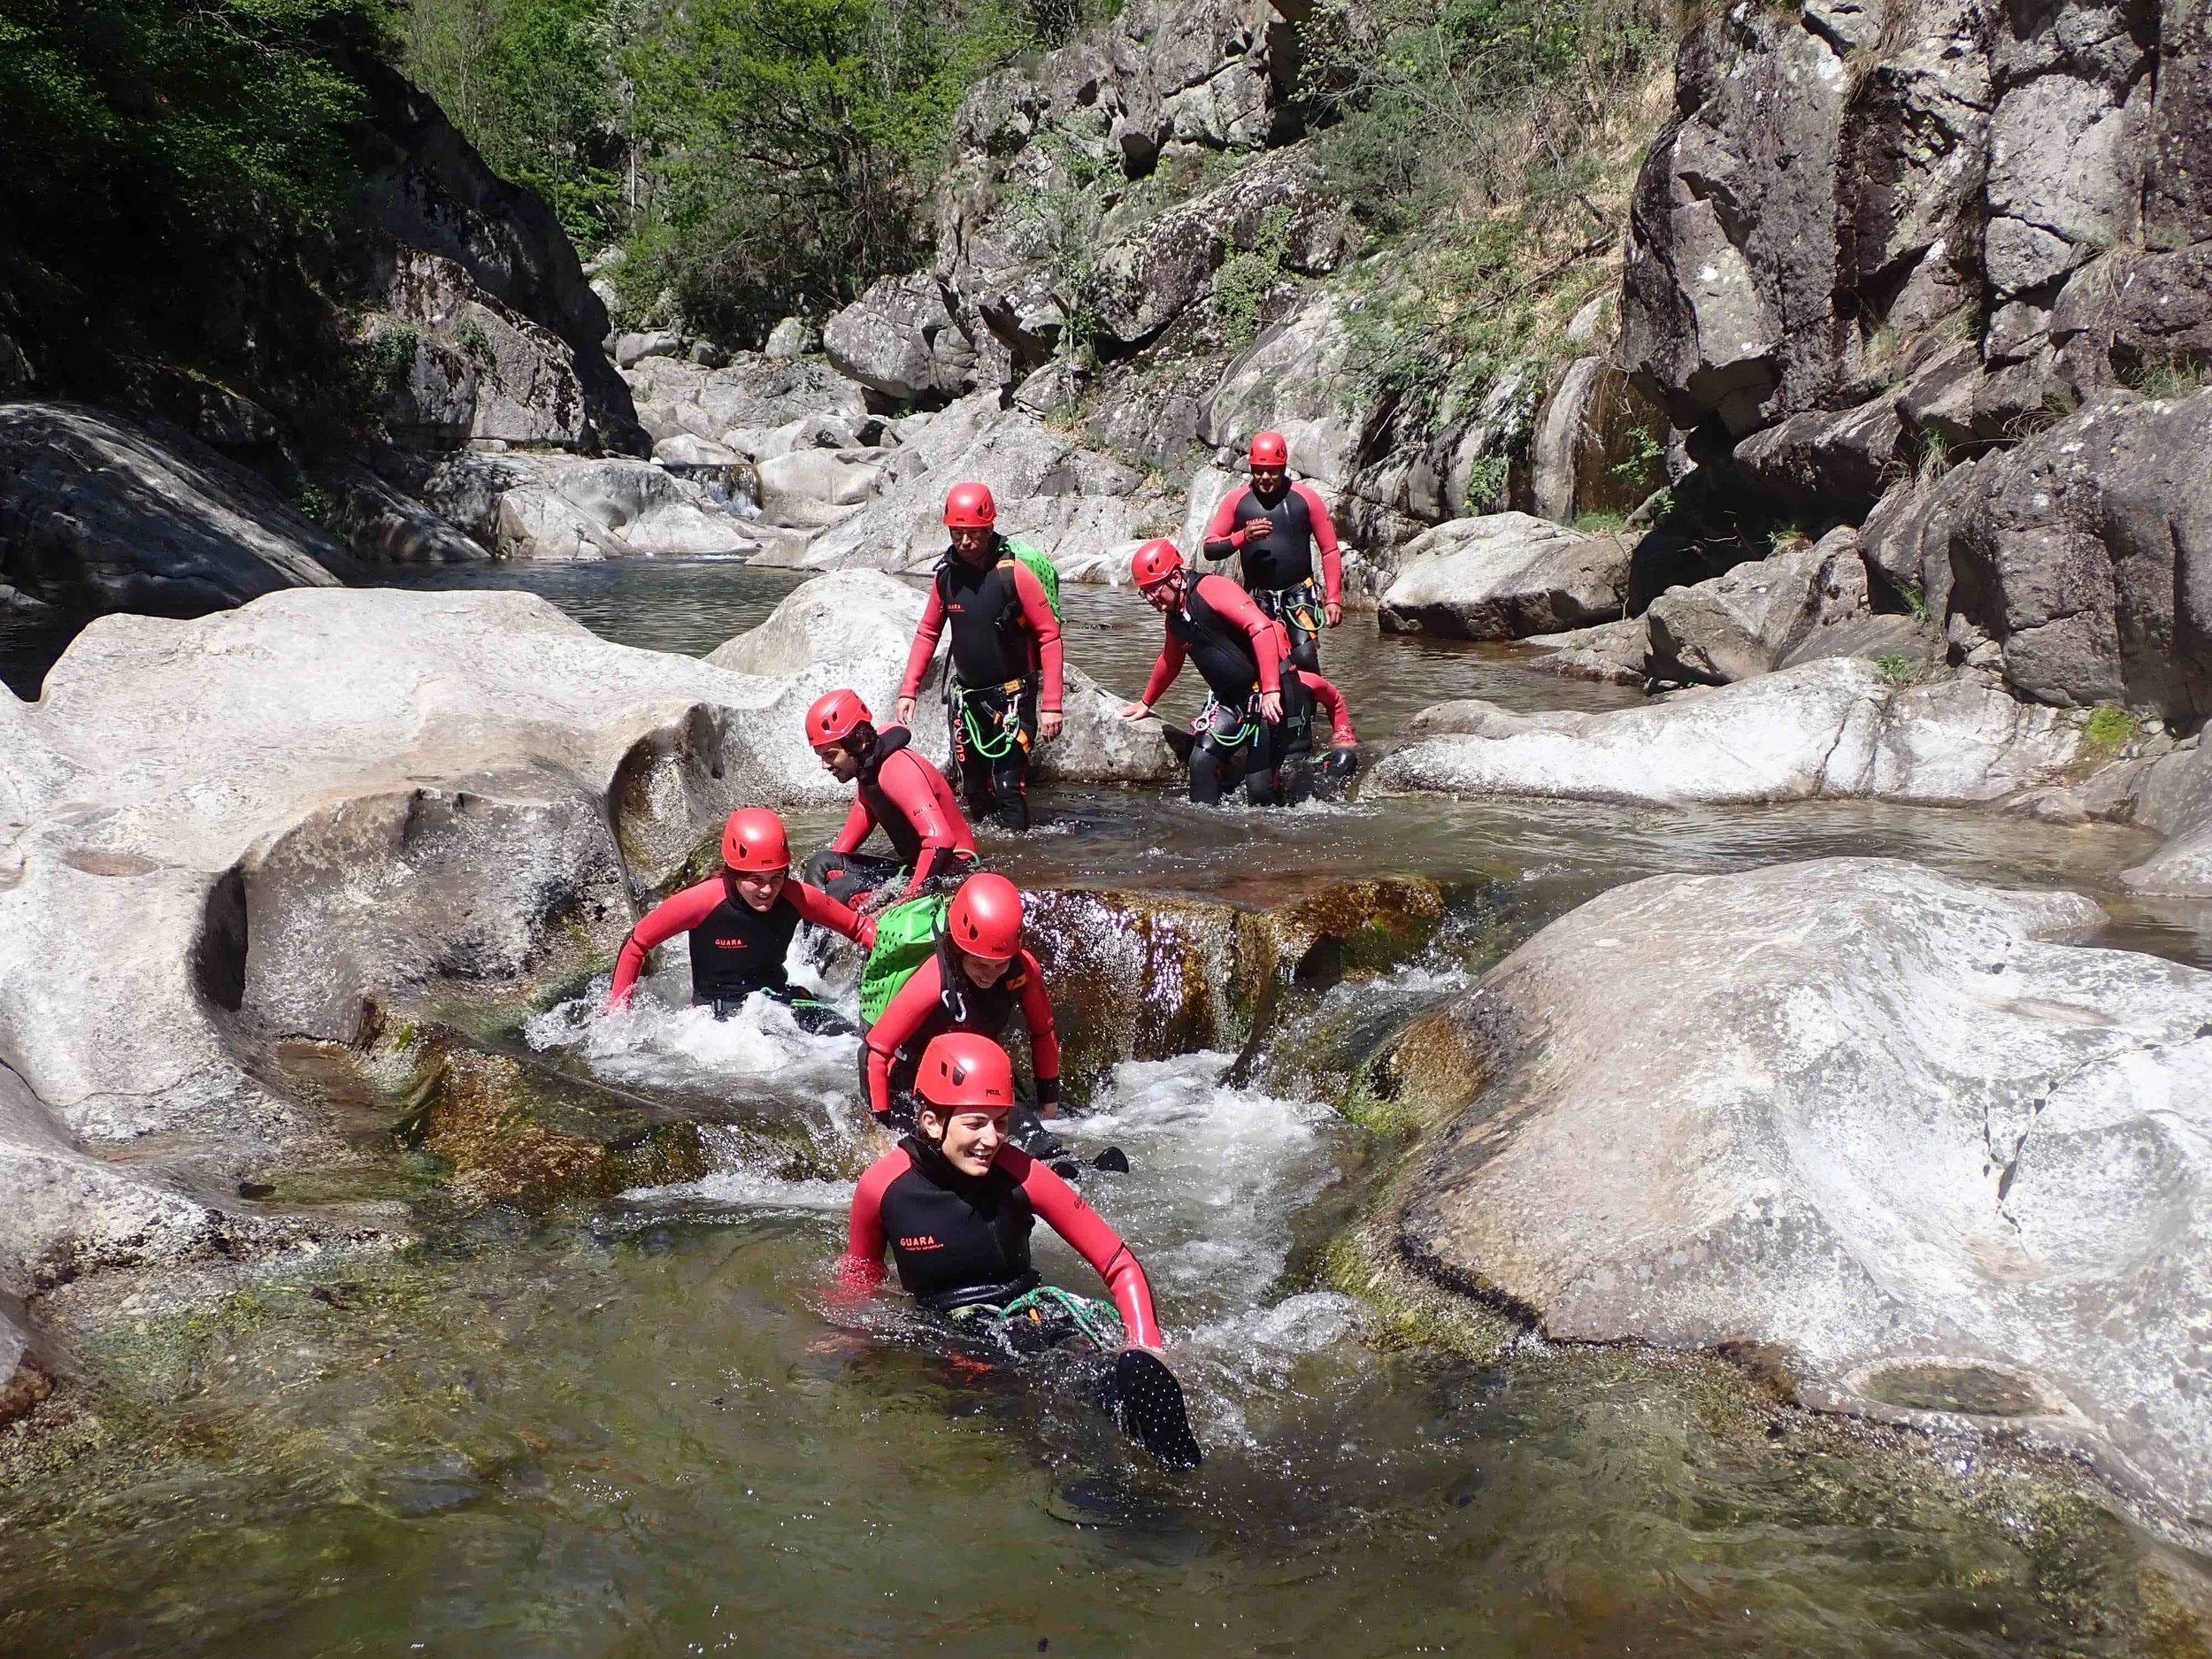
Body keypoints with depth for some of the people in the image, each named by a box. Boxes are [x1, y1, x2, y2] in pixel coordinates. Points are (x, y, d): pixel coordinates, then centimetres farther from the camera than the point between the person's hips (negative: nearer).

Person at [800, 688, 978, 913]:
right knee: (820, 865, 6)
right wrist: (833, 865, 15)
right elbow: (863, 814, 23)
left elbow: (940, 841, -34)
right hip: (913, 867, 10)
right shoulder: (869, 763, 3)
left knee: (843, 892, -25)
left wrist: (907, 901, -35)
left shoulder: (896, 769, -25)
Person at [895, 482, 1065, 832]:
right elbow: (927, 633, 12)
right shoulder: (946, 574, -1)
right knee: (973, 789, 12)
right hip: (967, 696, 5)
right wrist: (908, 690, 4)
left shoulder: (1014, 573, -16)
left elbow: (1049, 636, -13)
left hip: (1013, 696, -5)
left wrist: (1051, 705, -17)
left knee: (1008, 784, -11)